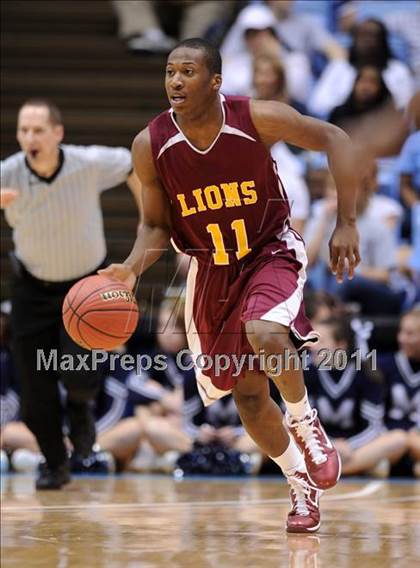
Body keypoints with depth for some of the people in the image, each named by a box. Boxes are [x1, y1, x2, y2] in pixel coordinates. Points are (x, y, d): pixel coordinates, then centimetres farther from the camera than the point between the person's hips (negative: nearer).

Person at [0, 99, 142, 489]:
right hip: (33, 288, 1)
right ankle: (54, 463, 22)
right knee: (35, 389, 0)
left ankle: (80, 409, 20)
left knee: (79, 376, -17)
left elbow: (131, 164, -1)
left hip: (87, 285, -1)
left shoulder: (89, 164, -21)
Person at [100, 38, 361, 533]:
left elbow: (333, 139, -9)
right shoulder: (151, 146, -14)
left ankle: (304, 423, -4)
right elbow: (156, 224, -1)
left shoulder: (257, 118, -20)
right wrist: (131, 269, -21)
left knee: (264, 333, -34)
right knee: (247, 394, 7)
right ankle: (301, 487, 29)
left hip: (270, 251, -3)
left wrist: (346, 223, -13)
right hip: (211, 269, 3)